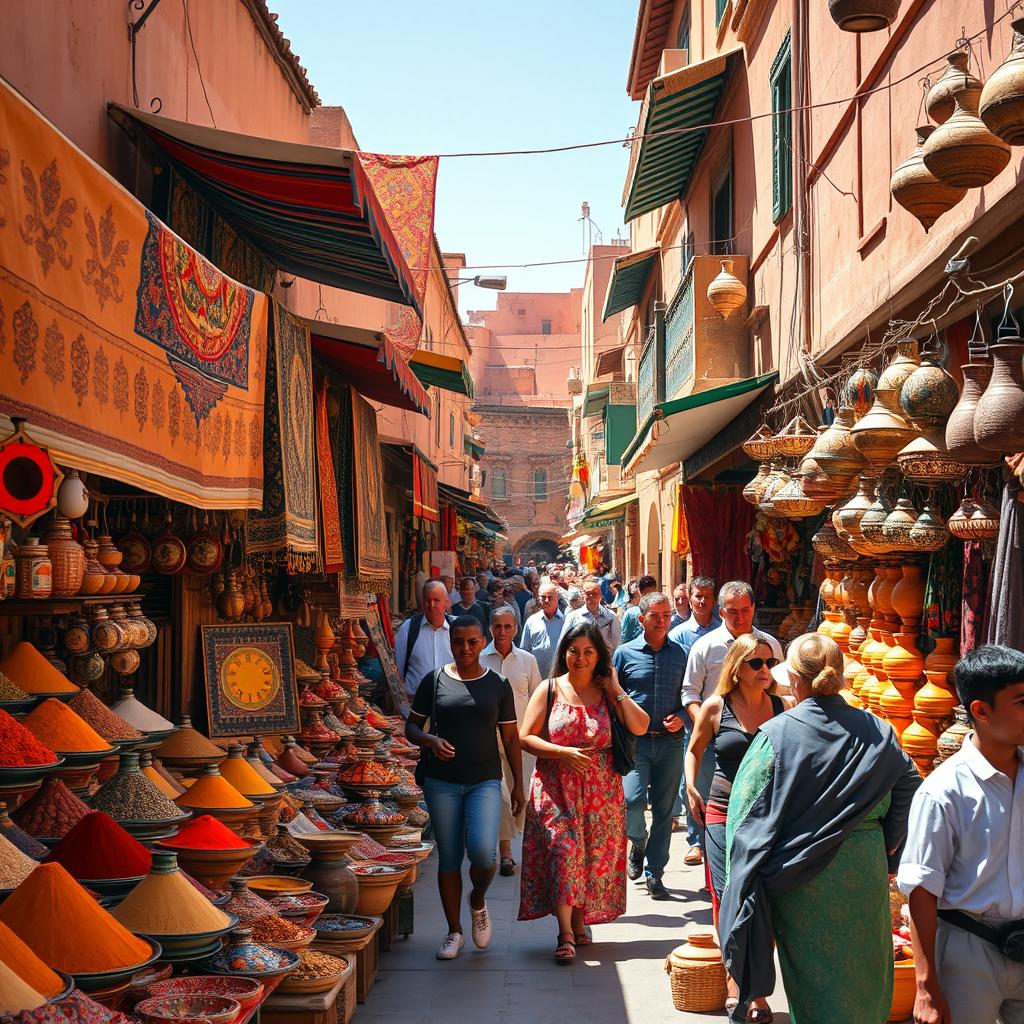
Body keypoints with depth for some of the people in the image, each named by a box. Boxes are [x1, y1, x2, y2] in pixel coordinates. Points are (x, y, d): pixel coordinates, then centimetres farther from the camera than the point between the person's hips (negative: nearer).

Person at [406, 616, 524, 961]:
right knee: (449, 858, 5)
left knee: (483, 851, -17)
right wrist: (431, 741, -14)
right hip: (442, 782, 1)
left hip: (485, 781, 0)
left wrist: (518, 784, 6)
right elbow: (412, 727, 8)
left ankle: (478, 901, 15)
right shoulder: (434, 680, 3)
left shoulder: (498, 684, 4)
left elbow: (510, 737, 9)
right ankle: (454, 932, 19)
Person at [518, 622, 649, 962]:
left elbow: (640, 727, -5)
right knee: (562, 849, -12)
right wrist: (564, 753, -15)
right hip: (556, 787, -2)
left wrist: (616, 690, -6)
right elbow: (526, 737, -2)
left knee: (594, 853, 4)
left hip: (600, 789, 2)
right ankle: (566, 934, -12)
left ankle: (580, 920, 20)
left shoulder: (608, 692, 7)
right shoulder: (549, 690, 2)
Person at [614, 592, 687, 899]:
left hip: (670, 741, 2)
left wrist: (681, 717, -7)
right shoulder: (625, 653, 2)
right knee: (632, 800, -16)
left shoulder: (680, 654, 6)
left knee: (664, 809, 5)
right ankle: (638, 842, 17)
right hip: (635, 740, -2)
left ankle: (654, 872, 17)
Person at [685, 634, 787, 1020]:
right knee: (727, 897, 0)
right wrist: (691, 787, 2)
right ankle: (734, 977, 15)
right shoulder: (716, 707, 0)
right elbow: (694, 750, 15)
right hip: (725, 812, 0)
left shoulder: (783, 707, 2)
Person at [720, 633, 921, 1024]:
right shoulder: (876, 732, -4)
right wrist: (888, 853, 12)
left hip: (802, 879, -3)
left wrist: (746, 884, -4)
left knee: (815, 978, 10)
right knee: (861, 973, 20)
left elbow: (748, 816, -13)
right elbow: (910, 788, 1)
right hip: (865, 871, 3)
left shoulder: (777, 735, -15)